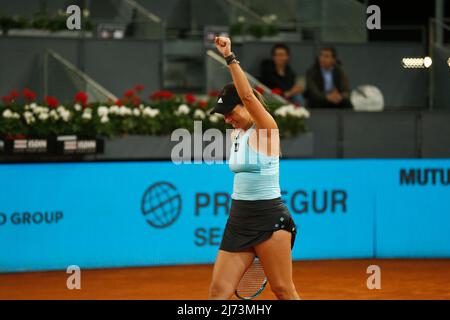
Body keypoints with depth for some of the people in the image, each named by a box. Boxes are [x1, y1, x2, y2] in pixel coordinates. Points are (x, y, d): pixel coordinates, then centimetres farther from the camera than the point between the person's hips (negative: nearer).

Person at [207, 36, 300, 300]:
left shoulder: (266, 129, -10)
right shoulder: (236, 134, 14)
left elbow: (248, 96, -27)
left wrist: (230, 58, -32)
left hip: (269, 219, -7)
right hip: (238, 219, 7)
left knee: (283, 291, -2)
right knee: (218, 291, -3)